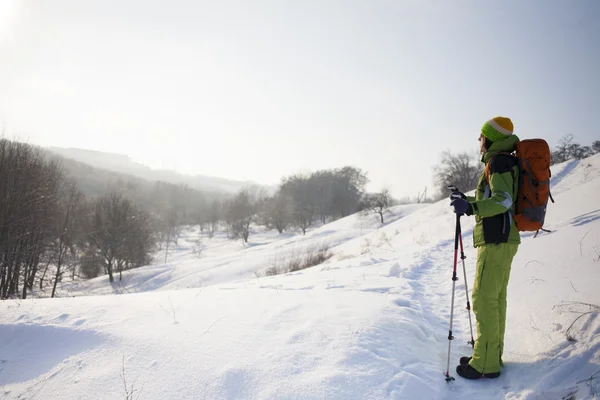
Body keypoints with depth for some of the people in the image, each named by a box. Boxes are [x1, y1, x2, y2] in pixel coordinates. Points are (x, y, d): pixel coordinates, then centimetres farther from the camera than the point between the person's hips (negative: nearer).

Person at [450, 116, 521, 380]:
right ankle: (492, 355, 20)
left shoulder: (498, 161, -11)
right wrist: (468, 201, 27)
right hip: (502, 239, 10)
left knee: (484, 299, -9)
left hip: (496, 241, -10)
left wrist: (471, 207, -36)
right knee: (496, 298, 12)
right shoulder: (505, 162, 19)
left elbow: (503, 200, -25)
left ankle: (486, 364, -4)